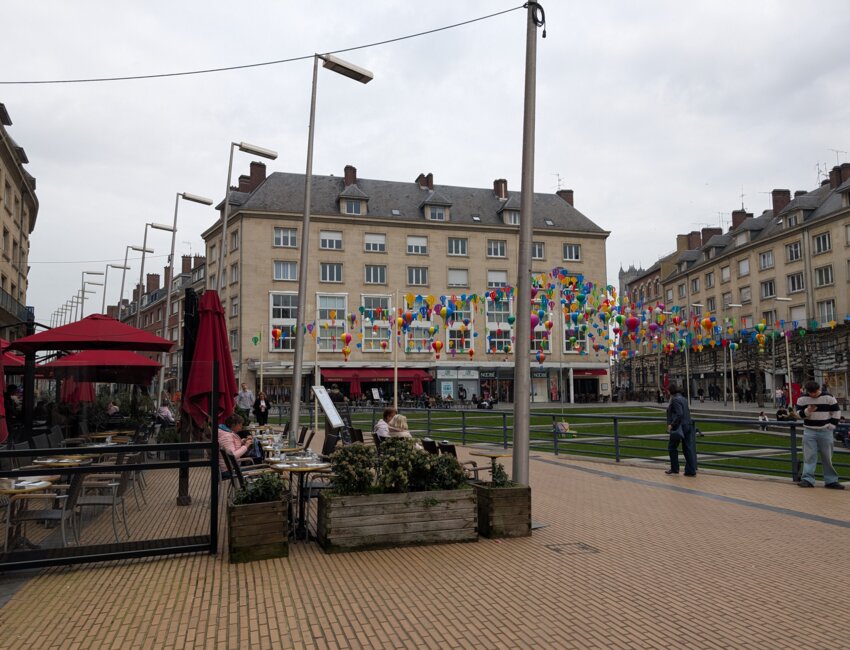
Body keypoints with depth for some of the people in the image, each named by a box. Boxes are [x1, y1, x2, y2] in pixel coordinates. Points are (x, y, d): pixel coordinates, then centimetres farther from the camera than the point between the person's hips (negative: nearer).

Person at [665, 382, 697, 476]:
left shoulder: (675, 400, -15)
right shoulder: (684, 399, 12)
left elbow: (679, 414, -23)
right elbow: (687, 412, 18)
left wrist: (672, 424, -19)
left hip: (679, 426, -8)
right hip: (688, 425, 8)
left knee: (672, 447, 7)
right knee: (687, 448, 9)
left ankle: (674, 468, 14)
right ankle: (691, 470, 8)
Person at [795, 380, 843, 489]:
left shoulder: (829, 398, -2)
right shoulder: (802, 399, -1)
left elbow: (837, 411, 4)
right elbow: (798, 413, 2)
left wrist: (832, 425, -3)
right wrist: (807, 411, -18)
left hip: (825, 431, 0)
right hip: (809, 431, 0)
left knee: (827, 457, 7)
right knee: (809, 456, -3)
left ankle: (831, 481, 15)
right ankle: (807, 479, -3)